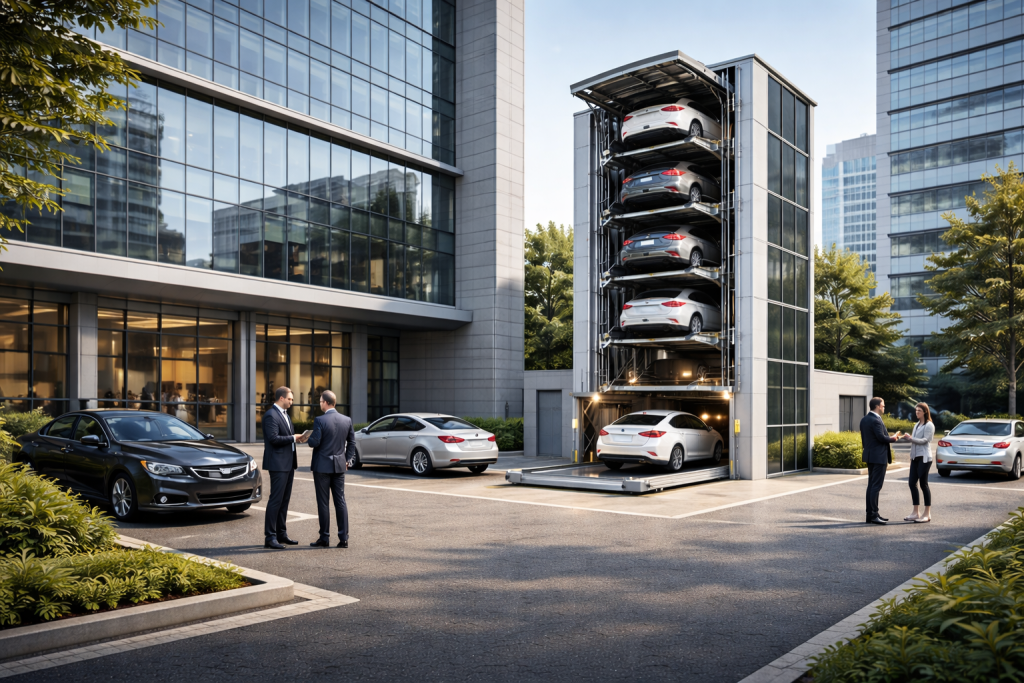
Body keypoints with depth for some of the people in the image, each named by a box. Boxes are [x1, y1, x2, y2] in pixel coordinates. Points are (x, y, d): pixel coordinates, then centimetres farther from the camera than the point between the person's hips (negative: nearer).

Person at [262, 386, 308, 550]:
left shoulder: (284, 414, 17)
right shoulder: (271, 415, -13)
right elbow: (274, 438, -23)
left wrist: (297, 438, 4)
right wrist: (293, 438, -13)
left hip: (288, 463, 10)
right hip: (278, 464, -10)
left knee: (284, 500, 13)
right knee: (276, 500, -7)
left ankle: (281, 534, 21)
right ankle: (270, 537, -2)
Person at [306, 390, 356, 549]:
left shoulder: (320, 420, -14)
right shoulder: (347, 420, 3)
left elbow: (315, 442, -15)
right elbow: (352, 442, 9)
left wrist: (308, 438, 6)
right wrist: (347, 459, 16)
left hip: (322, 466, -5)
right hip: (339, 466, 5)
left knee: (323, 503, 3)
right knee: (340, 502, 7)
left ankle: (324, 539, 9)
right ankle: (343, 538, 5)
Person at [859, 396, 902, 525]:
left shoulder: (864, 419, 11)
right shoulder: (876, 420, -17)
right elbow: (881, 437, -19)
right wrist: (893, 438, -1)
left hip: (870, 456, 10)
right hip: (879, 457, -10)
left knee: (871, 485, 12)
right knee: (876, 486, -7)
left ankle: (871, 514, 17)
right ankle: (873, 516, -7)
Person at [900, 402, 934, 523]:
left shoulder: (929, 425, -5)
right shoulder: (917, 425, 18)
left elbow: (924, 440, -15)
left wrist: (910, 438, -23)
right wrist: (907, 438, 1)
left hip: (924, 458, -8)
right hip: (915, 457, 8)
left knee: (923, 484, -4)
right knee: (912, 483, 4)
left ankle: (927, 514, 3)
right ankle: (916, 512, 11)